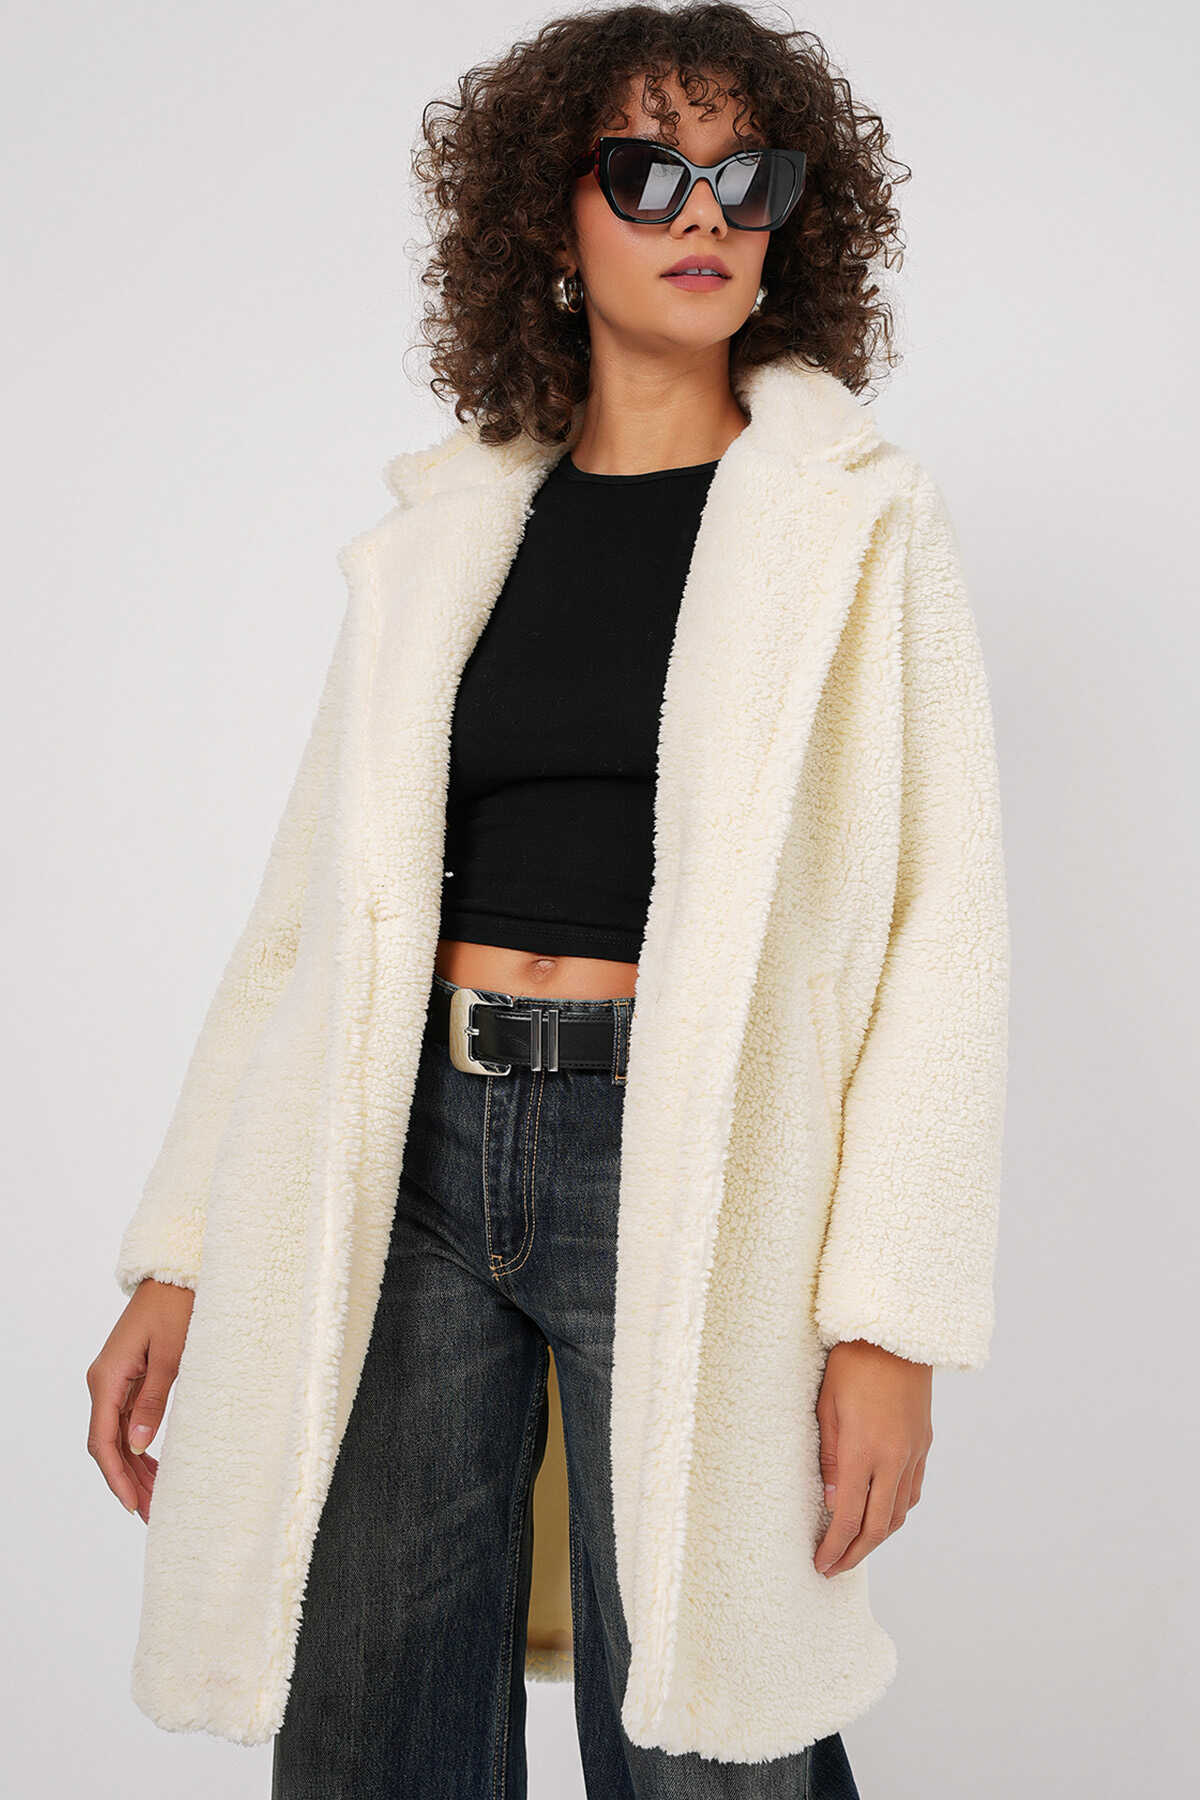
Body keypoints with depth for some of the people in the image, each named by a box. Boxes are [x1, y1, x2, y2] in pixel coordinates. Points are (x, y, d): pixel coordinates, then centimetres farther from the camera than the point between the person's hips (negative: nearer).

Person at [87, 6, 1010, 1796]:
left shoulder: (864, 521, 3)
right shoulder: (446, 527, 12)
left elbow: (939, 927, -4)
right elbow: (313, 902, 10)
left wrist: (891, 1318, -12)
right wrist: (181, 1256, 7)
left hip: (683, 1163, -3)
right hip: (414, 1154, 3)